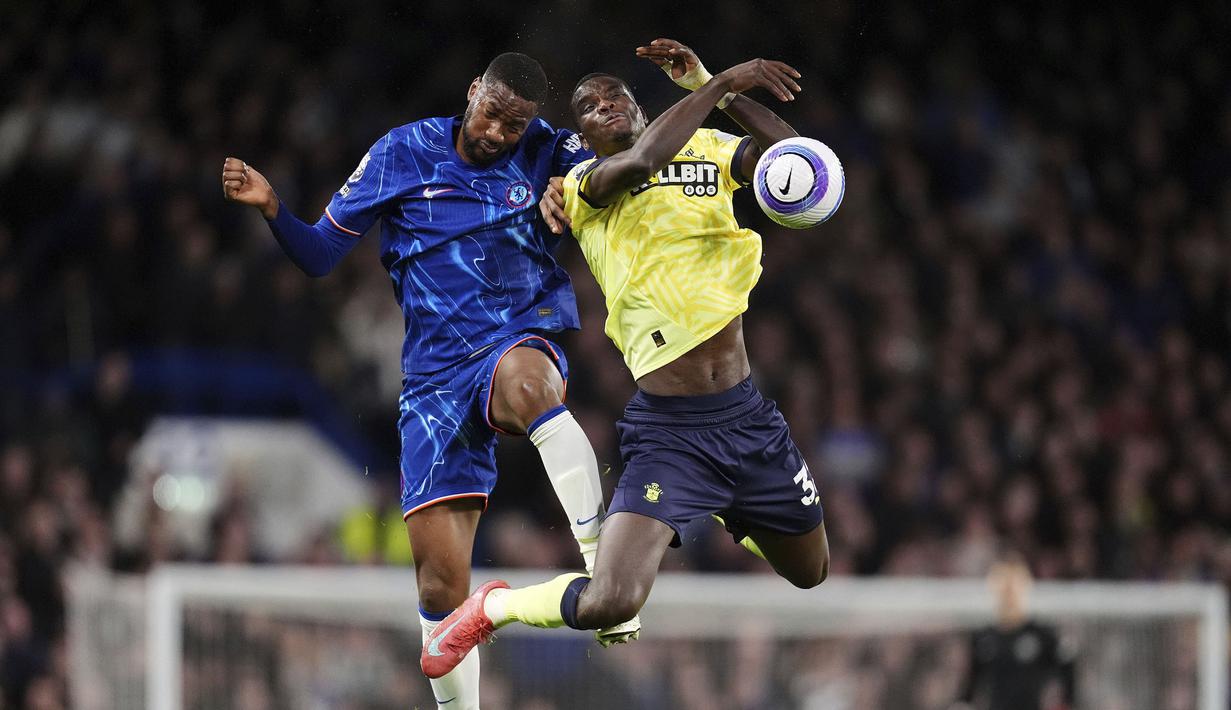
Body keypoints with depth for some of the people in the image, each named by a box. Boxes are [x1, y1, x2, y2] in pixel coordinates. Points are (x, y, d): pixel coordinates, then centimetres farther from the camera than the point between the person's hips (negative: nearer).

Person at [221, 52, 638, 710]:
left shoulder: (547, 155, 3)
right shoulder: (402, 154, 4)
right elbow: (318, 254, 8)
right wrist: (271, 208, -10)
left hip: (519, 341, -2)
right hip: (435, 376, 2)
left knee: (526, 382, -43)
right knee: (440, 584, -5)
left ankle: (603, 568, -40)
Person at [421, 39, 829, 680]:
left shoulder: (706, 149, 11)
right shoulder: (583, 183, -2)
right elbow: (642, 161, -25)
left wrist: (709, 85, -11)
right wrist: (723, 83, -21)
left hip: (746, 412, 5)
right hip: (667, 428, -5)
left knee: (811, 573, 21)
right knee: (610, 602, -20)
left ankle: (727, 517, 51)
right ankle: (493, 607, 10)